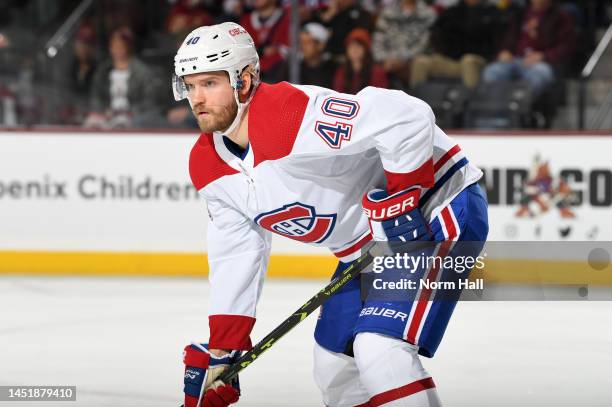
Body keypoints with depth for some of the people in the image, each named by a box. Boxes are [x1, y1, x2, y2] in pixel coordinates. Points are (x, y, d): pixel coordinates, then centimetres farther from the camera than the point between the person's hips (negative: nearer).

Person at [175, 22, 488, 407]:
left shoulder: (290, 113, -29)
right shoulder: (208, 166, 0)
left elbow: (407, 117, -35)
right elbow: (236, 253, 10)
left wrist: (403, 196, -28)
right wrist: (223, 349, 7)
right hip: (366, 243, 10)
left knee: (380, 348, -24)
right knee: (333, 363, 13)